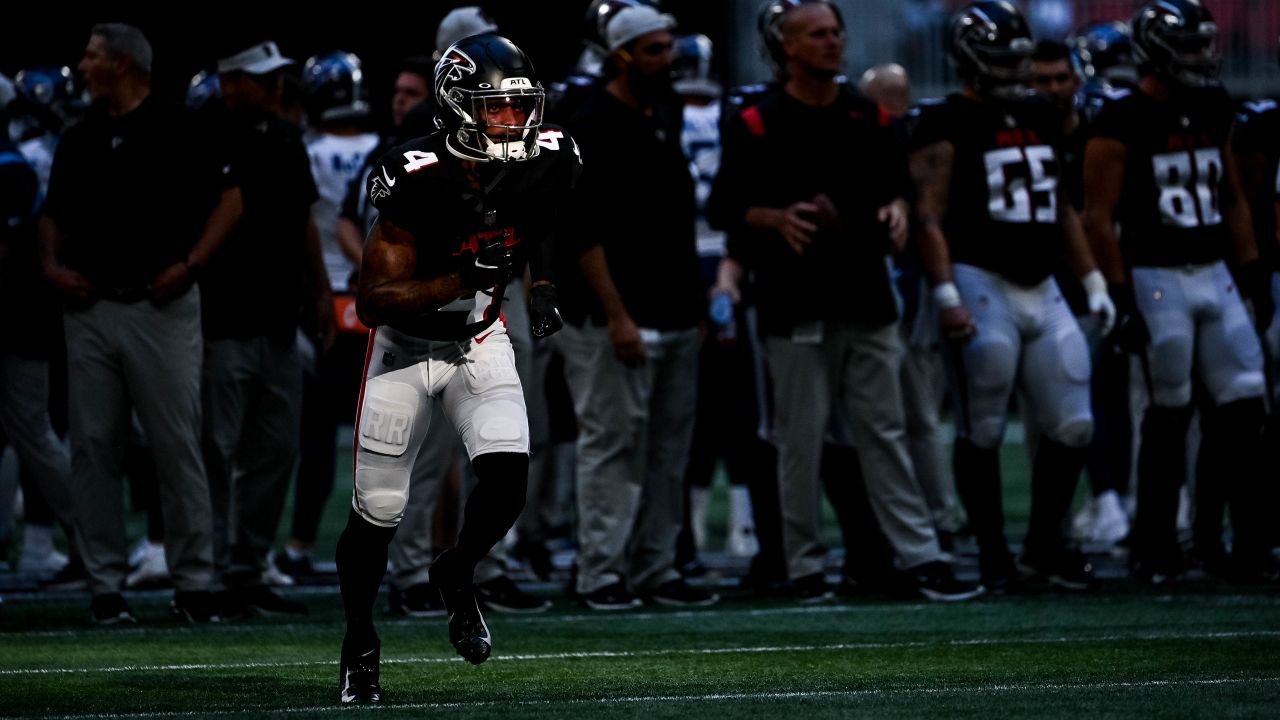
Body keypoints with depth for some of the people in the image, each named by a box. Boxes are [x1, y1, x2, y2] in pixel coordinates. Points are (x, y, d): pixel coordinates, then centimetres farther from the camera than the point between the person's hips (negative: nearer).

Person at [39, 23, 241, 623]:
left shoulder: (179, 130, 0)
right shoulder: (79, 139, 15)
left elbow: (230, 199, 1)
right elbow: (54, 211, 22)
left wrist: (190, 263, -9)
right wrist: (51, 266, 4)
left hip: (160, 305, -5)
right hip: (89, 306, 5)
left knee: (177, 444, -4)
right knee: (93, 448, 2)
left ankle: (193, 580, 1)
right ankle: (104, 582, 7)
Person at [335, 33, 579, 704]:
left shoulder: (547, 164, -14)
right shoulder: (417, 180, -30)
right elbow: (372, 301, -28)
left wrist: (541, 287, 2)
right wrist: (463, 279, -37)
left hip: (481, 342, 3)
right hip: (405, 346, -3)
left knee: (507, 478, -17)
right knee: (377, 511, 1)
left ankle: (456, 576, 16)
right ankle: (359, 642, 26)